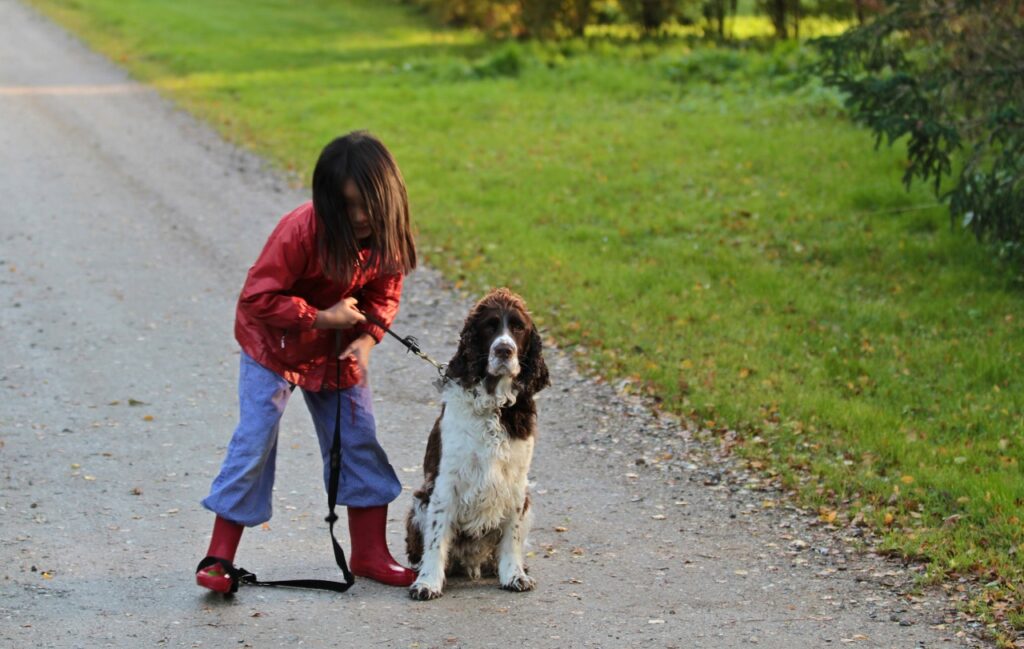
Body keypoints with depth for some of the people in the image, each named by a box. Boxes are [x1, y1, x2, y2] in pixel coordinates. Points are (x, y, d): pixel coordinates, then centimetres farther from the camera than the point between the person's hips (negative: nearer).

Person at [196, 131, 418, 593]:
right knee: (254, 442, -9)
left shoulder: (386, 234, -16)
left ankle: (370, 553, 18)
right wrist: (324, 317, -29)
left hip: (337, 351, 5)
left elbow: (384, 294, -2)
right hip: (274, 345, -5)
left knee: (360, 441, 6)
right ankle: (219, 558, -3)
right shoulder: (302, 230, -32)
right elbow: (257, 298, -28)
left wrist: (366, 339, -21)